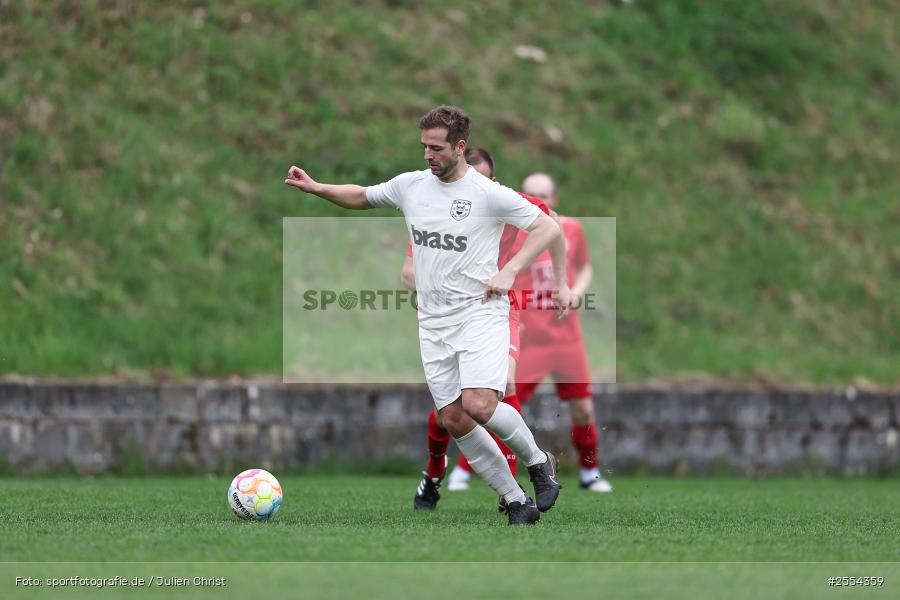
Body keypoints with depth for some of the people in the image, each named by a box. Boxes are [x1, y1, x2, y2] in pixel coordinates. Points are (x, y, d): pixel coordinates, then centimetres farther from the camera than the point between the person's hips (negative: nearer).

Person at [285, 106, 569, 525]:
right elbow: (361, 197, 23)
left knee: (479, 405, -24)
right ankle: (517, 503, 9)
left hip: (480, 314, -6)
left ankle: (539, 462, 3)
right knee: (453, 419, -1)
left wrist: (509, 271, -15)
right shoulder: (411, 185, 7)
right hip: (434, 324, 6)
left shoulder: (489, 194, -8)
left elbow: (548, 227, -5)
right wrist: (315, 188, 7)